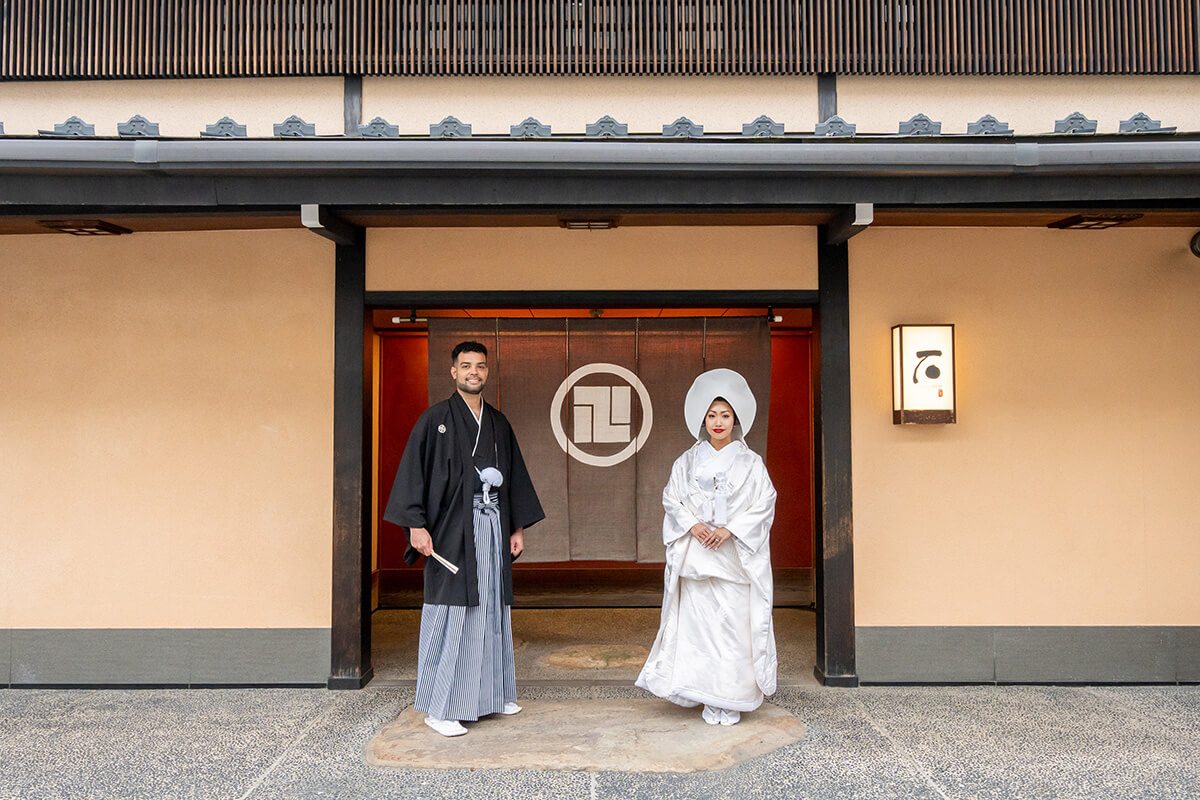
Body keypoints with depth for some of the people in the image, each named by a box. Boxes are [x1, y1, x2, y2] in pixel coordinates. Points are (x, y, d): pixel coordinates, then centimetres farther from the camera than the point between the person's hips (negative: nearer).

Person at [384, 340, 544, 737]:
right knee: (451, 611, -5)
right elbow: (413, 470, -8)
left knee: (491, 608, 11)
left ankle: (491, 693, 23)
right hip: (453, 529, -5)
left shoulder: (498, 423, 14)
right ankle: (438, 708, 2)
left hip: (492, 527, 6)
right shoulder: (435, 419, -2)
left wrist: (518, 526, 12)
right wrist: (416, 524, -16)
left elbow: (515, 476, 17)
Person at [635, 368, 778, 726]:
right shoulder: (688, 462, 8)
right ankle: (709, 699, 10)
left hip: (736, 554, -1)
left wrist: (729, 529, -13)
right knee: (700, 622, 0)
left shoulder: (750, 463, 3)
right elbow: (671, 499, 7)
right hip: (696, 555, 1)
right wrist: (692, 524, -10)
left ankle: (733, 700, 9)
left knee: (735, 622, -3)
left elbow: (764, 504, -2)